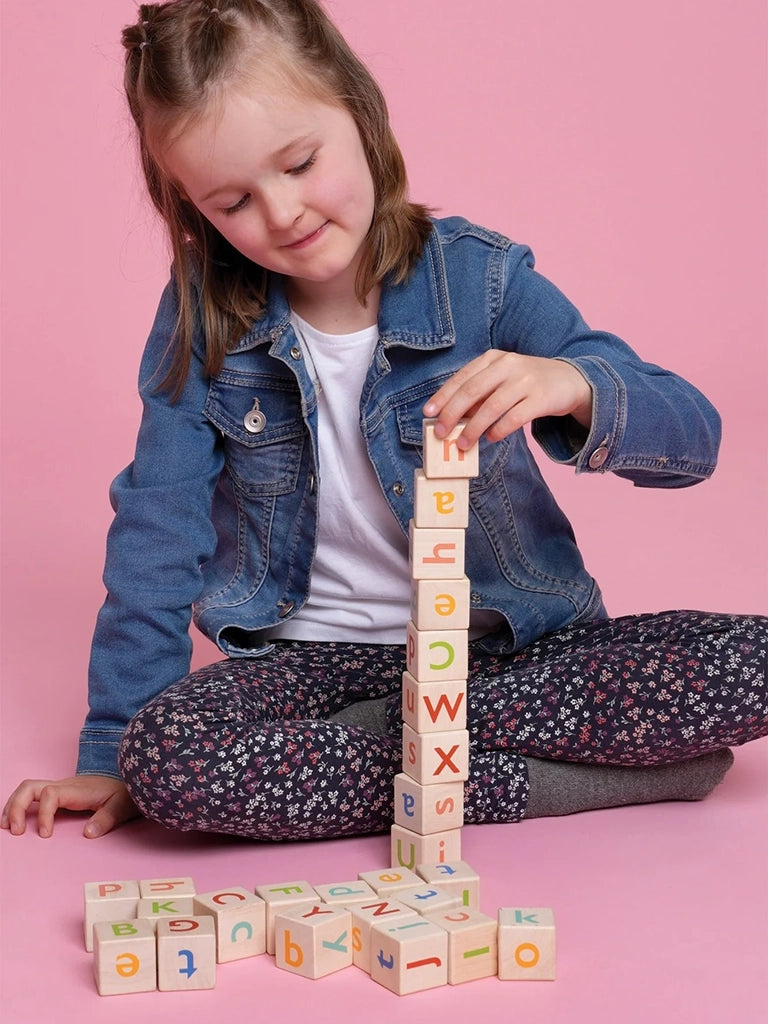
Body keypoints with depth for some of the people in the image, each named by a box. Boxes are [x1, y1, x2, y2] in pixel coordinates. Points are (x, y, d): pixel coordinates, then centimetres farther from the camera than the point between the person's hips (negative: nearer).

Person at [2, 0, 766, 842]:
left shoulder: (477, 276, -10)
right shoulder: (202, 315, -6)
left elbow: (694, 438, -12)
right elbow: (158, 531, -3)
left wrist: (571, 388, -35)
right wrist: (113, 754, -5)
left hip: (505, 642, 0)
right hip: (312, 657, 1)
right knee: (169, 755, -32)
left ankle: (372, 738, -18)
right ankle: (589, 776, -22)